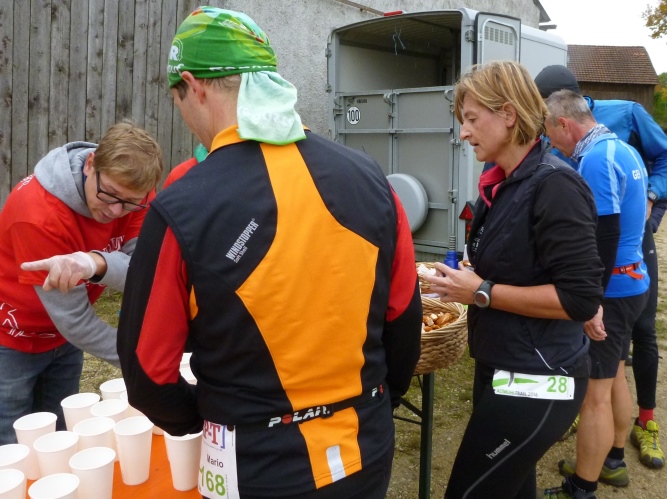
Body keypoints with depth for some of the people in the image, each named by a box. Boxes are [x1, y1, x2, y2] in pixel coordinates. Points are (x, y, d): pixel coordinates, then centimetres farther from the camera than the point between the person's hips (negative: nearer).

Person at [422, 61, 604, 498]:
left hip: (537, 383, -9)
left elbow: (581, 299, -23)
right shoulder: (503, 184, 8)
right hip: (503, 371, 9)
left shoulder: (554, 185, -19)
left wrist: (481, 293, -20)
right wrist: (464, 278, 5)